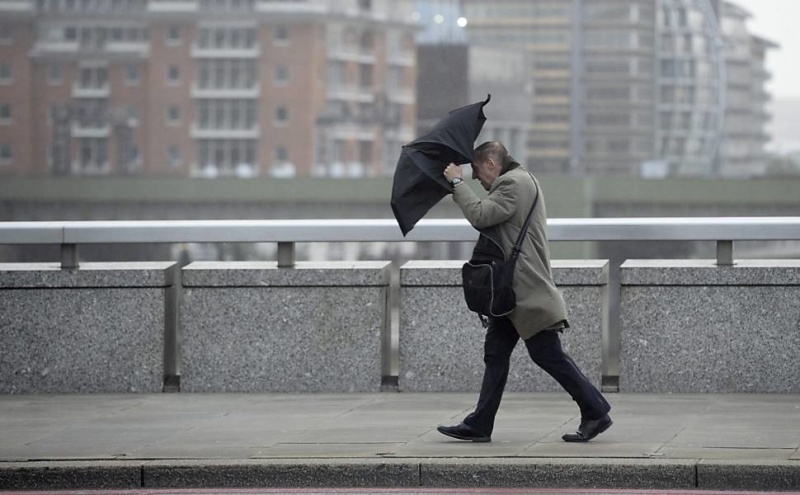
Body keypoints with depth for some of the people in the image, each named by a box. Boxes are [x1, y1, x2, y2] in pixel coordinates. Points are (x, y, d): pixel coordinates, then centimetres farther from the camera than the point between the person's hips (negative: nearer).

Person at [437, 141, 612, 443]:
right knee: (495, 355, 9)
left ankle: (595, 412, 0)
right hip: (513, 292, 11)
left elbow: (480, 216, -23)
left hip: (529, 292, -11)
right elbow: (484, 219, 22)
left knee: (548, 355, -7)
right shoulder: (516, 182, 20)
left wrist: (457, 183, -13)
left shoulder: (515, 183, -14)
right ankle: (479, 425, 10)